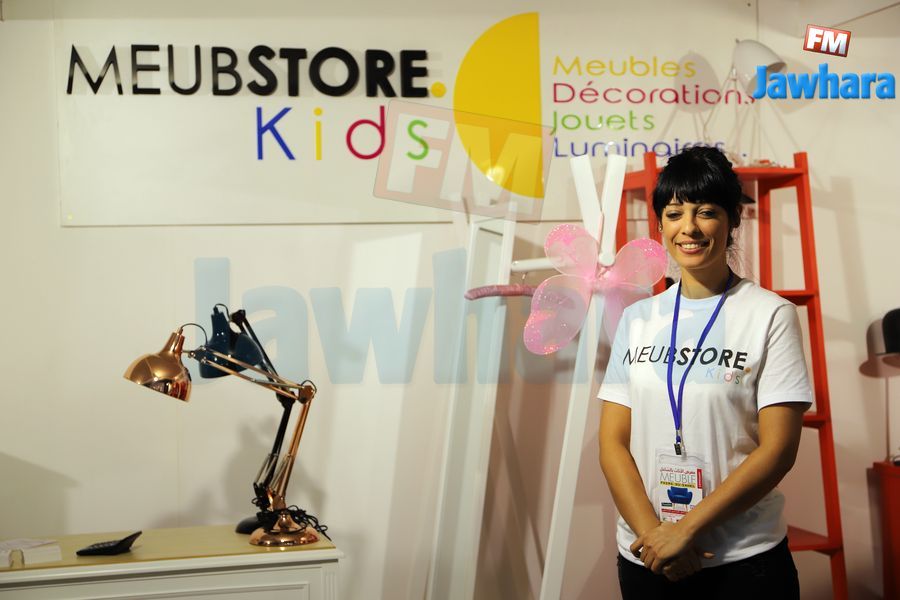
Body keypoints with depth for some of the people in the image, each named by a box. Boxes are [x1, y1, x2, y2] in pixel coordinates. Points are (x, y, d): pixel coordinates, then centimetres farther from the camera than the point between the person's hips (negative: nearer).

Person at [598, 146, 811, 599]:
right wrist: (652, 532, -12)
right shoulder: (637, 319, 4)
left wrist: (686, 528, -15)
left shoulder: (770, 315, -6)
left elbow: (778, 448, -11)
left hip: (744, 561, -3)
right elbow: (613, 441, 1)